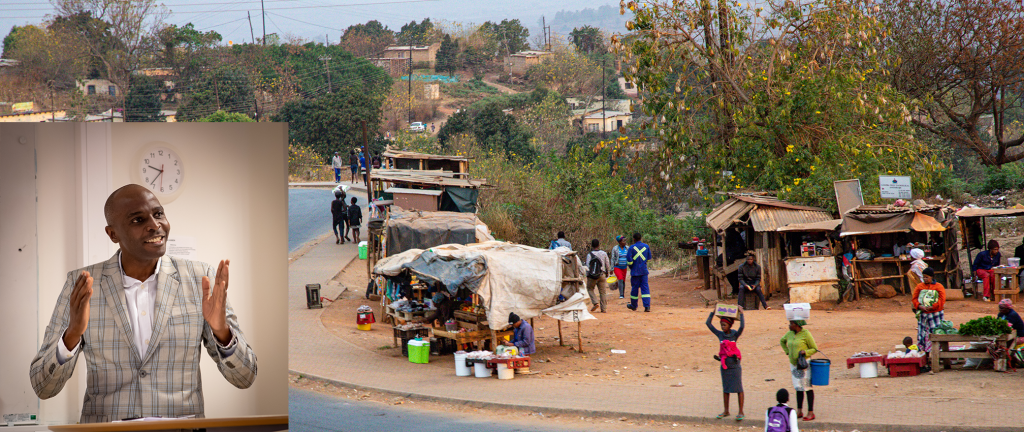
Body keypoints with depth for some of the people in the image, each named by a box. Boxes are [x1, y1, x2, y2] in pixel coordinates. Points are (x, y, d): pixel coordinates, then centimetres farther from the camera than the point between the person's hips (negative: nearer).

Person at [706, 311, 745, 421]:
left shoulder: (734, 335, -6)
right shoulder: (720, 334, 4)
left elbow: (742, 327, -25)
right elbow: (708, 324, 4)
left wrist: (741, 314, -20)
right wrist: (713, 312, 2)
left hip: (734, 365, -4)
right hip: (724, 365, 4)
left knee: (738, 388, 0)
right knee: (725, 389, 12)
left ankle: (741, 412, 4)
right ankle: (726, 411, 21)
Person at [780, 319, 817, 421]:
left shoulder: (806, 334, -12)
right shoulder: (790, 334, 6)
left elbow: (814, 349, -6)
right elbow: (782, 341, 27)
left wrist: (804, 353, -23)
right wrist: (787, 352, 14)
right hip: (794, 364, 6)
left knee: (807, 388, -4)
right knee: (798, 388, 10)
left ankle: (811, 412, -1)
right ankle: (799, 411, 15)